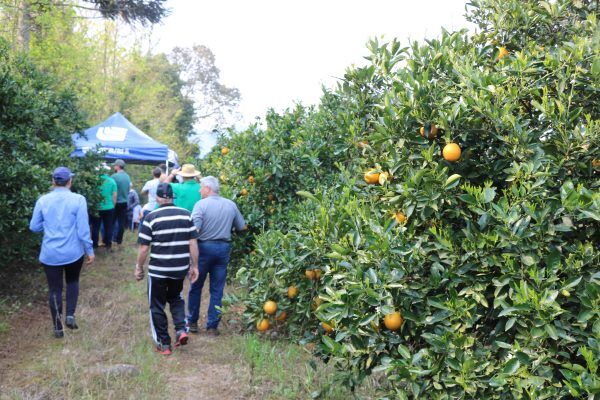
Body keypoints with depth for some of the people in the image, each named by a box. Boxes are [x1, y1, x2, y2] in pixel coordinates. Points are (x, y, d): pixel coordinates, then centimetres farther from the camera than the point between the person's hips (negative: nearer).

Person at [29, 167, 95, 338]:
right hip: (73, 252, -1)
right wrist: (90, 250, -2)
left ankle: (58, 328, 20)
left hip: (50, 254, 1)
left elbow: (34, 227, 6)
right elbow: (83, 229, -11)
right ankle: (70, 315, 9)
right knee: (73, 282, 24)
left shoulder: (42, 200, -3)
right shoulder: (78, 199, -10)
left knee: (54, 289, 11)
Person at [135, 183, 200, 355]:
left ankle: (164, 344, 18)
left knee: (157, 306, 13)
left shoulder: (151, 217, -10)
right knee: (175, 298, 27)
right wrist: (194, 266, 8)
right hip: (180, 269, 3)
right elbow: (193, 243, -1)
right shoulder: (186, 215, -1)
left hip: (158, 270, -3)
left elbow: (144, 248, -8)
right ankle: (181, 329, 9)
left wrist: (139, 267, 6)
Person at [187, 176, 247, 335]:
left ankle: (192, 322, 22)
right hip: (224, 248, 4)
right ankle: (212, 326, 12)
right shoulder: (231, 205, 4)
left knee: (195, 286, 13)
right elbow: (243, 227, 11)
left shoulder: (201, 204, -11)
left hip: (204, 247, -3)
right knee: (217, 289, 9)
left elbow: (194, 229, -20)